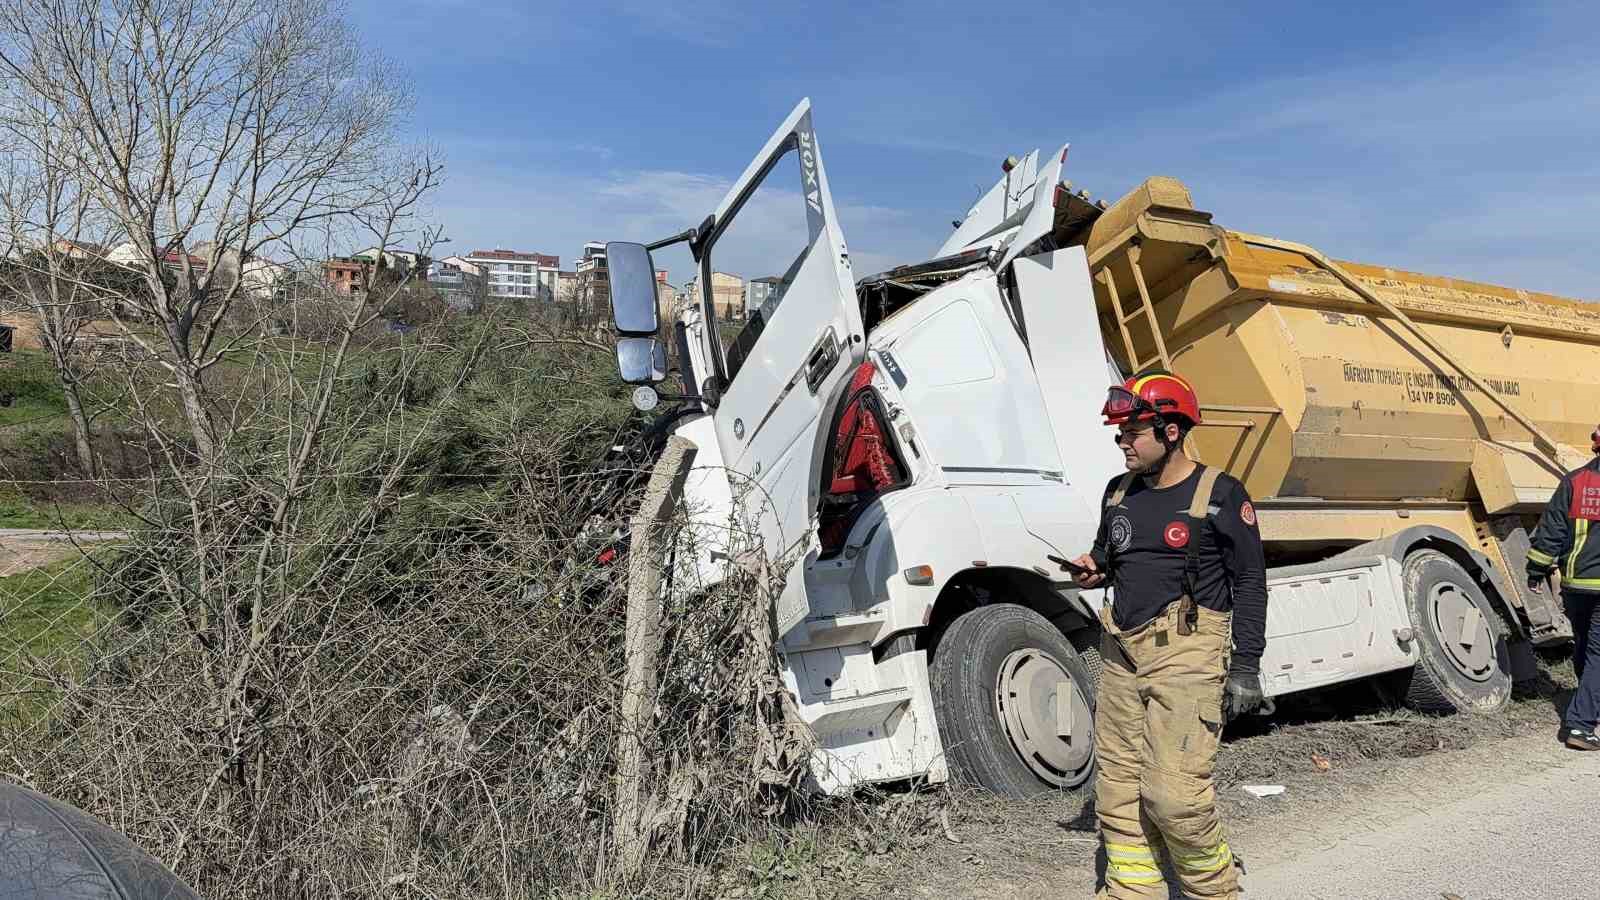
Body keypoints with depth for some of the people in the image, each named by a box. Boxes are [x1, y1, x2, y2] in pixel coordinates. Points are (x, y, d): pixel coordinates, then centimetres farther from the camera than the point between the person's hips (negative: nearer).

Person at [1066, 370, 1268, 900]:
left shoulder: (1220, 494, -4)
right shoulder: (1120, 492, 13)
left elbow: (1250, 582, -3)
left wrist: (1245, 665, -8)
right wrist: (1092, 569, 3)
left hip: (1186, 653, -6)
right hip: (1121, 652, 6)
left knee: (1174, 792, -10)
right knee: (1118, 789, 7)